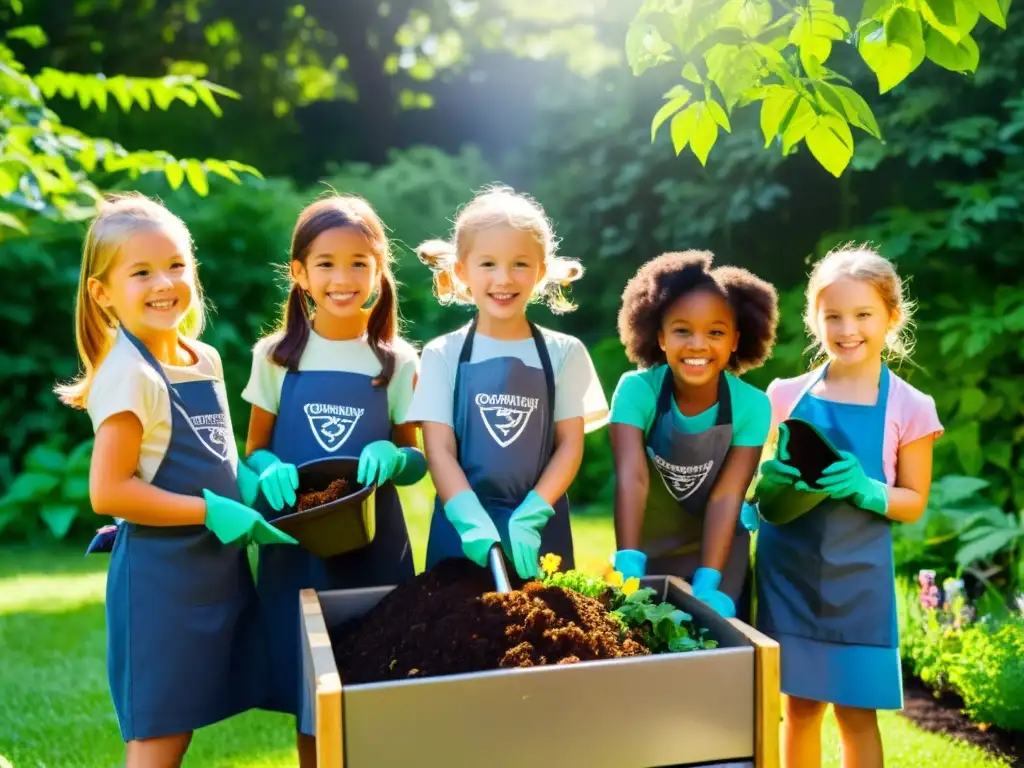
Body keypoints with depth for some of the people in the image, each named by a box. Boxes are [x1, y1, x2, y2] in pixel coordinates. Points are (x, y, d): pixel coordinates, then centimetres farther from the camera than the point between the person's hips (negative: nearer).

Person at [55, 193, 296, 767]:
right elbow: (108, 492, -20)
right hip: (159, 571, -7)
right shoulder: (127, 375, -16)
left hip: (218, 565, 7)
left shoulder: (206, 359, 7)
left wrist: (253, 482, 0)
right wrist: (214, 512, -20)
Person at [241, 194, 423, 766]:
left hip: (375, 547, 0)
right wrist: (272, 473, -16)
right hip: (295, 546, 1)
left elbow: (415, 461, 4)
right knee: (311, 705, 10)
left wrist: (390, 457, -18)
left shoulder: (399, 362, -1)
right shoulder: (276, 356, 0)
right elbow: (255, 450, 6)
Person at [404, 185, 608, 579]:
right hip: (462, 526, 0)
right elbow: (439, 449, -6)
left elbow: (570, 444, -1)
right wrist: (474, 521, -21)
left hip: (540, 528, 1)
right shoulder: (443, 354, -1)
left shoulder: (564, 353, 1)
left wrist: (529, 517, -15)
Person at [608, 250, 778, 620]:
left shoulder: (752, 406, -17)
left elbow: (727, 495, -21)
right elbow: (632, 477, -30)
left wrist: (707, 583, -30)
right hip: (649, 552, 0)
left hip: (717, 553, 1)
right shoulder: (636, 389, -20)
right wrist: (629, 564, -41)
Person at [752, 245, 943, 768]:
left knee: (856, 712, 6)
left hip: (858, 577, -1)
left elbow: (913, 503, 0)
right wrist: (770, 483, -15)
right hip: (788, 570, 2)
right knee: (800, 705, 10)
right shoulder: (788, 395, 1)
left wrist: (864, 489, -19)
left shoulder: (908, 407, -4)